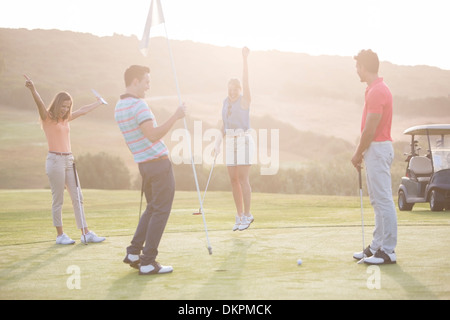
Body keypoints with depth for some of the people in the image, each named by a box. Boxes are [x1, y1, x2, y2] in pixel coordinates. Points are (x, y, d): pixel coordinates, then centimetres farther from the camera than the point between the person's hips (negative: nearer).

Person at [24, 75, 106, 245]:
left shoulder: (65, 119, 16)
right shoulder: (47, 117, -3)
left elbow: (82, 111, 30)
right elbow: (40, 103, -23)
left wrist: (98, 103, 44)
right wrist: (32, 90, -42)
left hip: (69, 160, 7)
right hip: (55, 160, -7)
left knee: (77, 198, 7)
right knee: (58, 200, -1)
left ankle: (86, 233, 12)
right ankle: (60, 235, 8)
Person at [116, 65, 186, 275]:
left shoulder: (119, 106, 12)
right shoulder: (138, 104, -18)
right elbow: (153, 135, -27)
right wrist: (175, 117, -24)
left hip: (143, 164, 9)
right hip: (158, 162, -9)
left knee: (152, 209, 20)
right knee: (160, 212, -2)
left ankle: (134, 252, 17)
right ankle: (148, 263, -2)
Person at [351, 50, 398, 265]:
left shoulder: (377, 92, -18)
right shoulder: (375, 89, 14)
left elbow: (370, 130, -19)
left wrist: (358, 154, -9)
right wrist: (361, 152, 17)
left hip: (378, 150, -11)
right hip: (375, 149, 11)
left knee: (383, 200, -6)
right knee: (378, 201, 14)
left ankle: (388, 251, -2)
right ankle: (377, 246, 21)